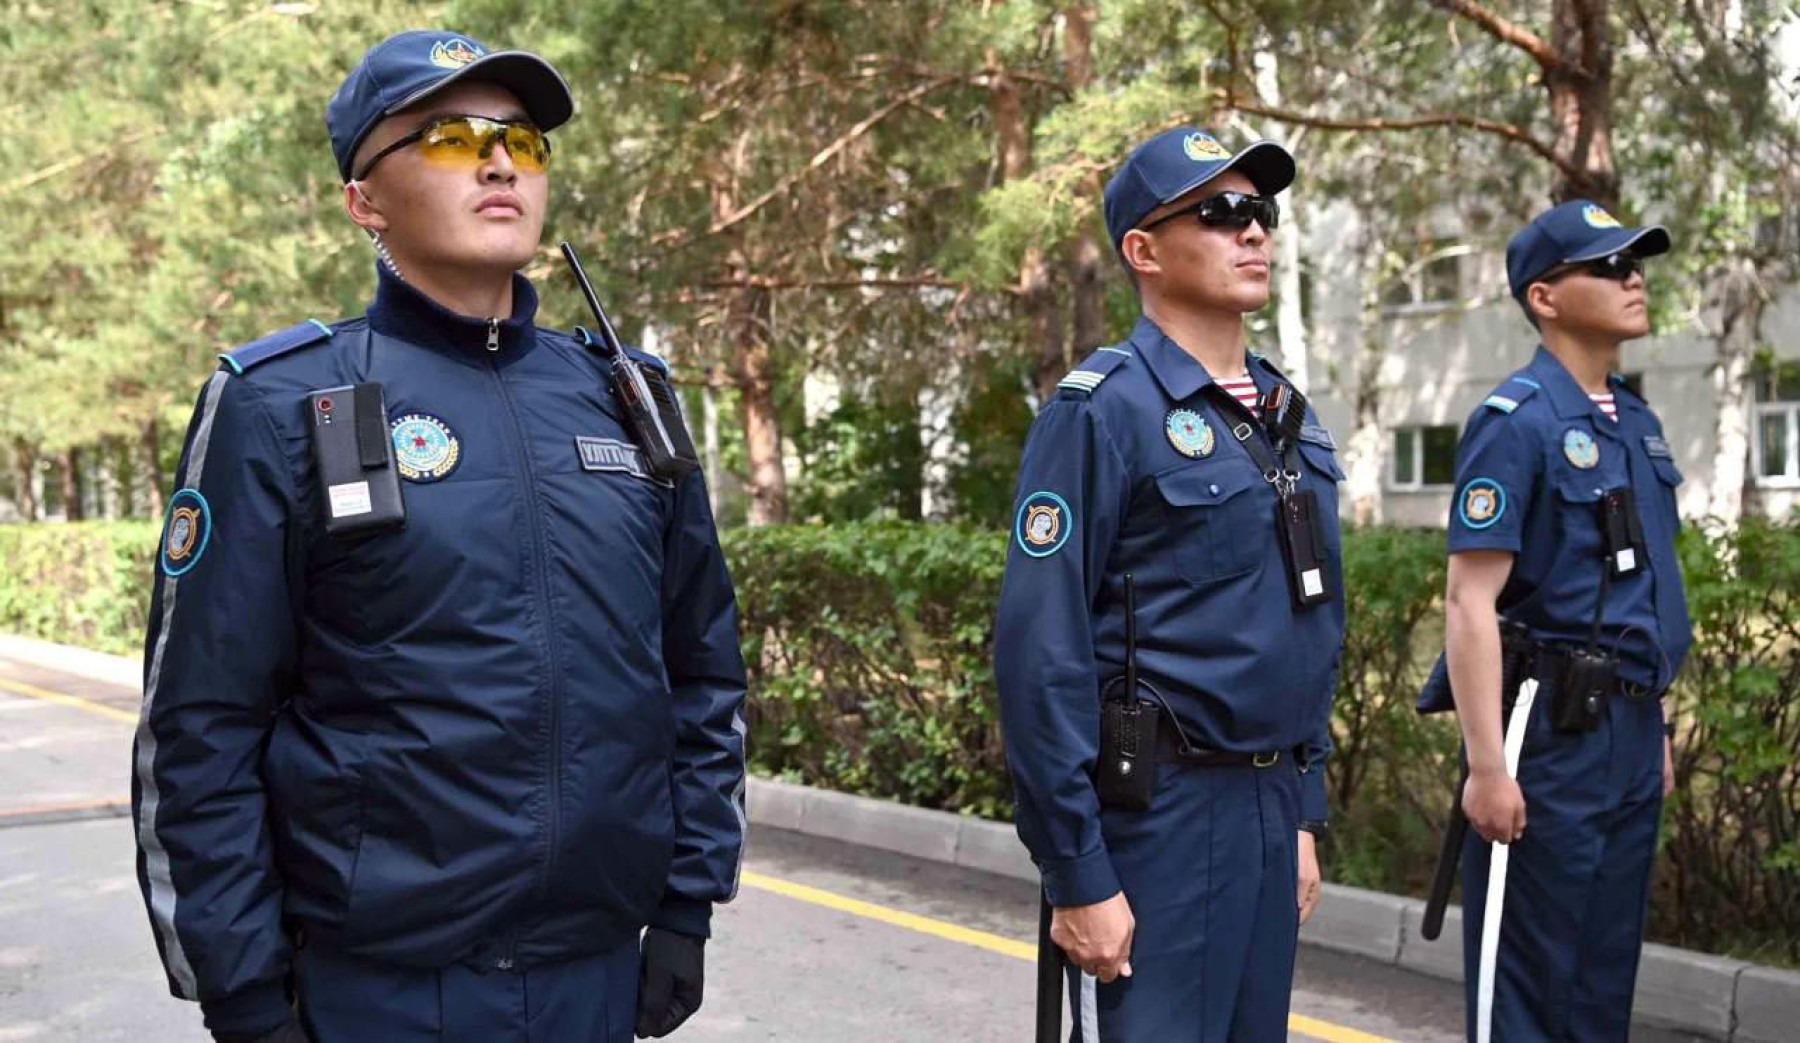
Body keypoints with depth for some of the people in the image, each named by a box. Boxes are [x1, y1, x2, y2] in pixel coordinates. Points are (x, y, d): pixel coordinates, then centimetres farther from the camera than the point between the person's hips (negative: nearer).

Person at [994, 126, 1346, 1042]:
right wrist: (1079, 874, -18)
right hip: (1153, 817, -7)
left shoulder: (1290, 418, 11)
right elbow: (1040, 655, -17)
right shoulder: (1103, 410, -12)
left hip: (1268, 808, 7)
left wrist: (1303, 814, 15)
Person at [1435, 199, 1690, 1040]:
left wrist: (1657, 732, 16)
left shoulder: (1639, 423, 12)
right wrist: (1487, 764, -22)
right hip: (1554, 727, -8)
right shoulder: (1517, 421, -13)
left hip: (1632, 729, 8)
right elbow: (1470, 604, -17)